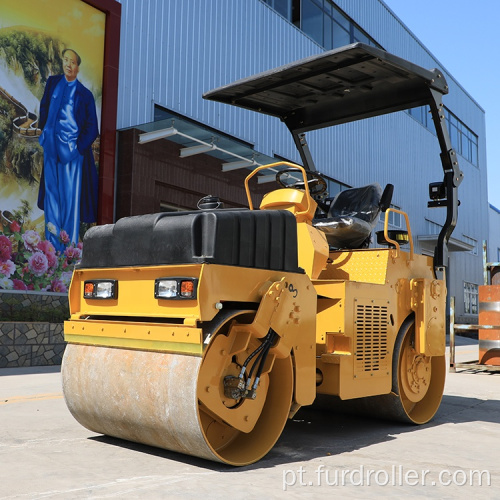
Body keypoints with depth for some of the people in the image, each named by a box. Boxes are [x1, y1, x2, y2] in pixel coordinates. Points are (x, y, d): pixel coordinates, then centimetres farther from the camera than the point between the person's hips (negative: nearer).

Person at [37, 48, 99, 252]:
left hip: (72, 149, -4)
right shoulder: (52, 82, 8)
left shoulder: (85, 94, -3)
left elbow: (92, 128, -1)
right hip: (51, 146, 4)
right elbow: (44, 106, 21)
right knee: (51, 188, 10)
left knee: (71, 194, 0)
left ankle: (69, 245, 10)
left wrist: (79, 147, -8)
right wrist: (44, 131, 14)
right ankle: (52, 240, 20)